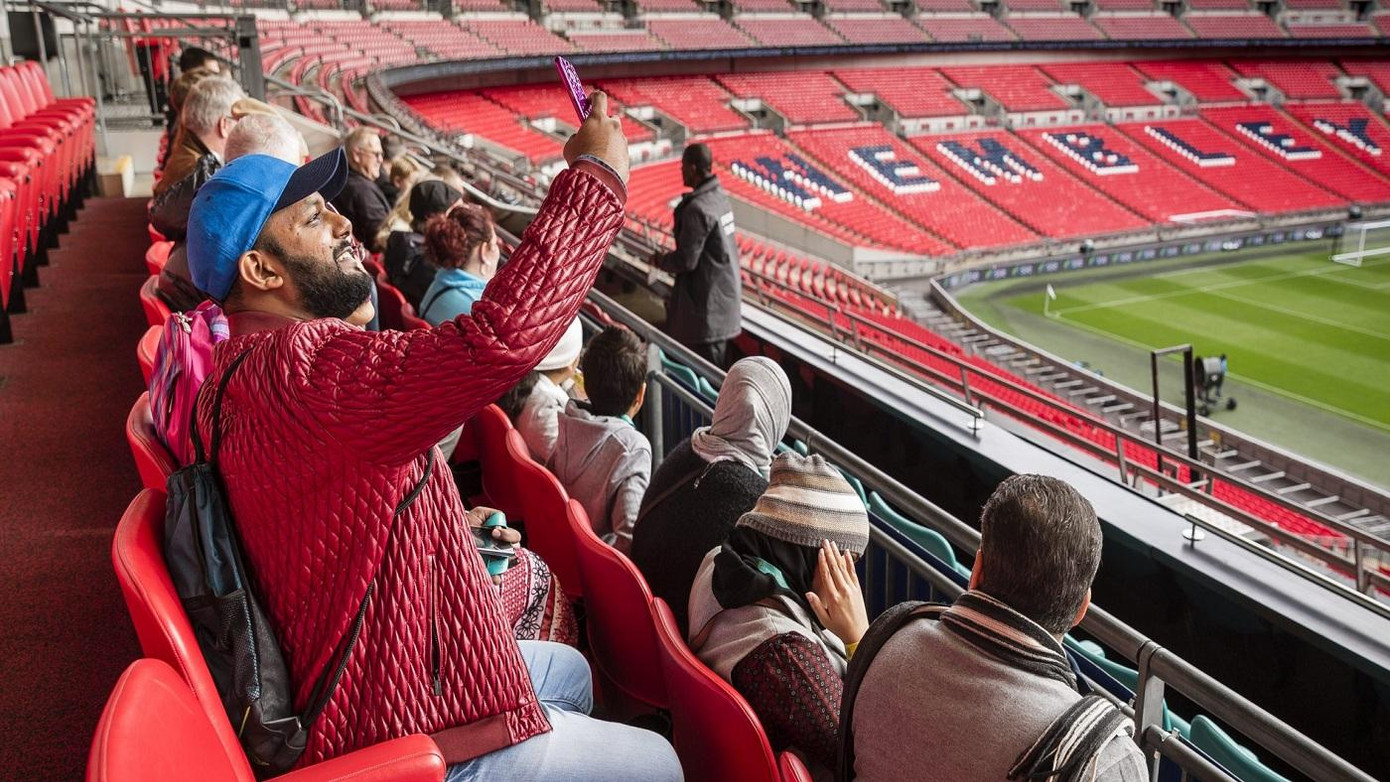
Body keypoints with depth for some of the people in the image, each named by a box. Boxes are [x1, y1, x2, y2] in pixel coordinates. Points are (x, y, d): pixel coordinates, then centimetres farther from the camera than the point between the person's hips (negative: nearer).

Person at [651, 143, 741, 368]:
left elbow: (686, 261, -21)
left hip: (707, 299, -9)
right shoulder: (720, 196, 6)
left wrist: (660, 260, -2)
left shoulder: (697, 209, -22)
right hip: (726, 289, 9)